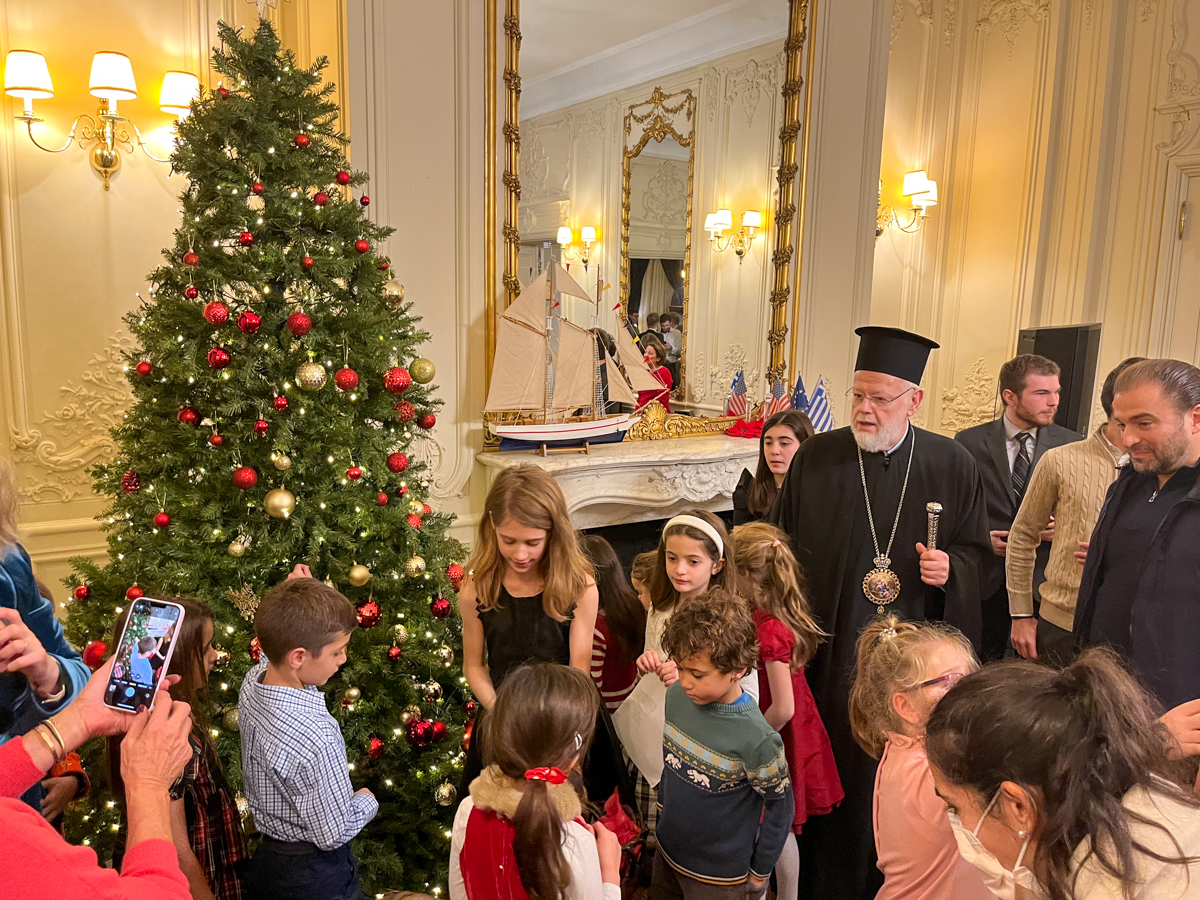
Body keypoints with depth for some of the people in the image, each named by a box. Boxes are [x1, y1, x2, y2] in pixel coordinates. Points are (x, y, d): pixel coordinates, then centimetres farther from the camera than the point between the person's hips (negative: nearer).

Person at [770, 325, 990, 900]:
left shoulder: (953, 466, -2)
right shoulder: (814, 459, -3)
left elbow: (976, 548, 9)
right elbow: (781, 549, 3)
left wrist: (951, 567, -13)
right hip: (829, 653, 0)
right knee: (829, 771, 10)